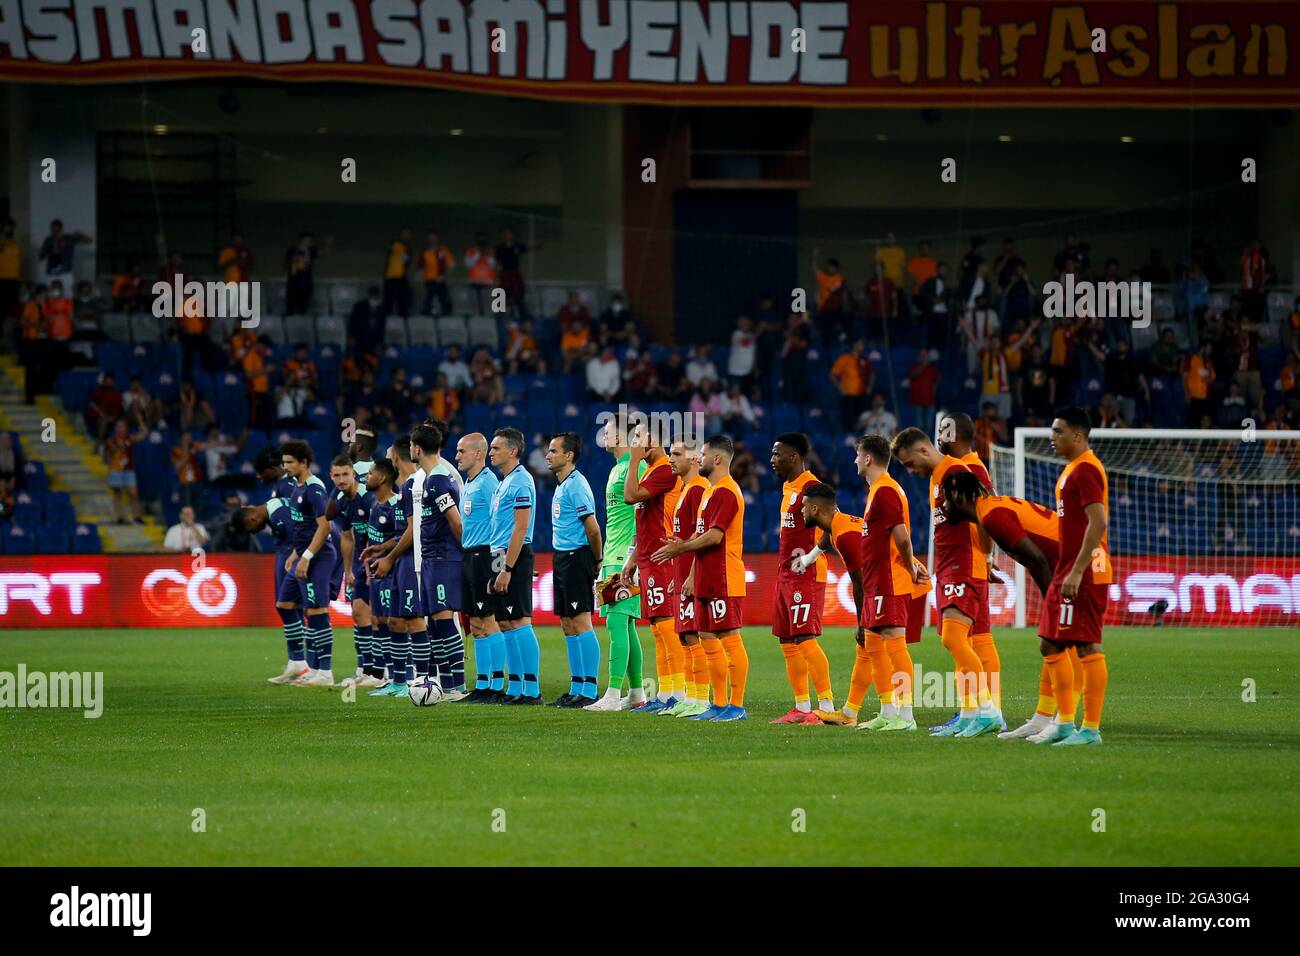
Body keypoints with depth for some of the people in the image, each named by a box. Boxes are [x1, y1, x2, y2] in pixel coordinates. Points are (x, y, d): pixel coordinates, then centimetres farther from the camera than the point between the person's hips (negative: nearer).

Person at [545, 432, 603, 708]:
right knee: (568, 626, 11)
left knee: (581, 623, -10)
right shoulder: (561, 485, 17)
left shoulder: (576, 485, -14)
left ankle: (589, 690, -11)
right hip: (562, 558, 10)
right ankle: (576, 688, 15)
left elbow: (593, 529, -15)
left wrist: (597, 561, -5)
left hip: (576, 558, -10)